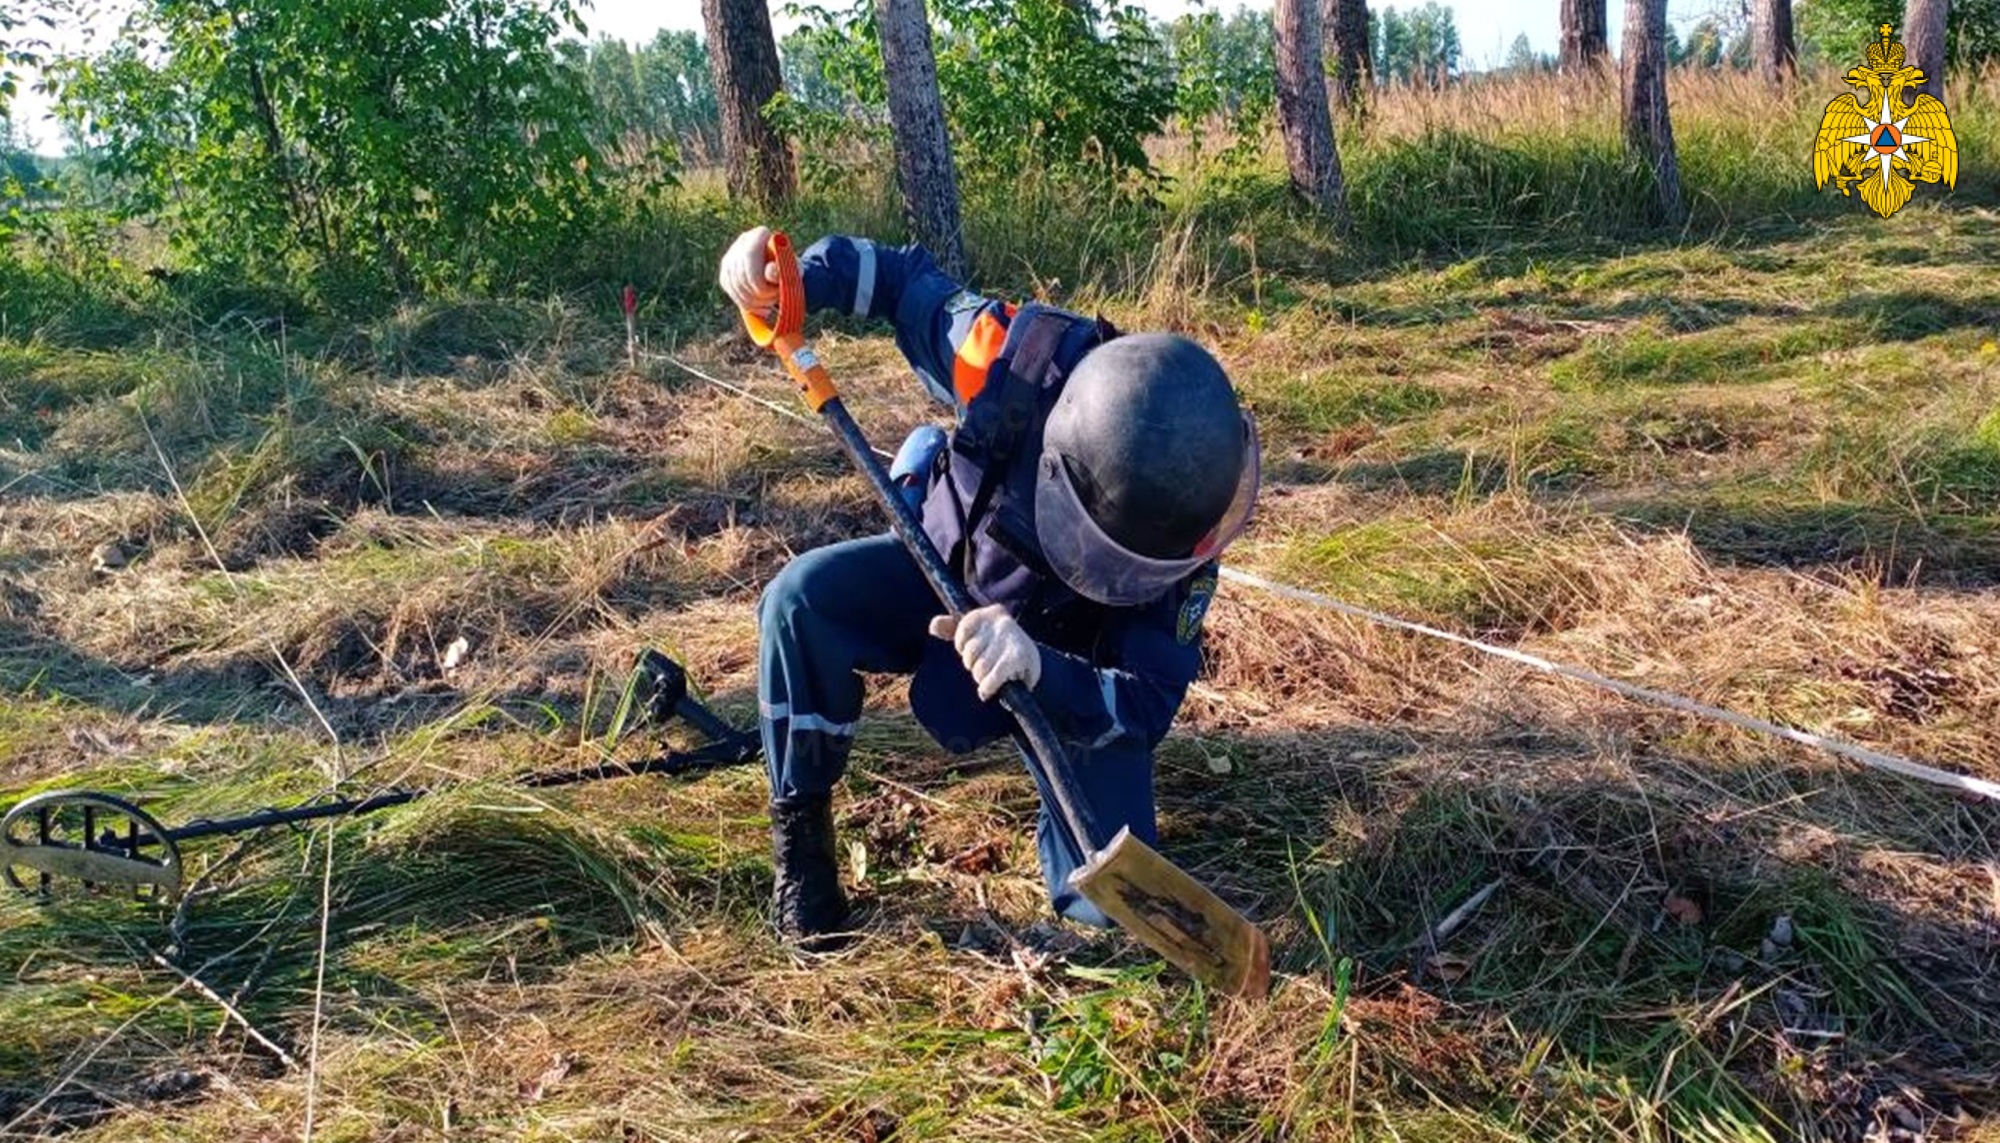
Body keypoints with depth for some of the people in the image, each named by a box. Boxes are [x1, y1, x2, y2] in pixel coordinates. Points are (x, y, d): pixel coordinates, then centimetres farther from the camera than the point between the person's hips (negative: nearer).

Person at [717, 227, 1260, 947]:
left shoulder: (1177, 532, -34)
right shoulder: (1011, 362, -34)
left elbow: (1145, 707, -33)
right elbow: (912, 281, -14)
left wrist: (1040, 669, -53)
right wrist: (799, 274, -32)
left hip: (1068, 662, -1)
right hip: (942, 574, 1)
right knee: (803, 599, -32)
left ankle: (1048, 750, 19)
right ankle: (799, 824, -9)